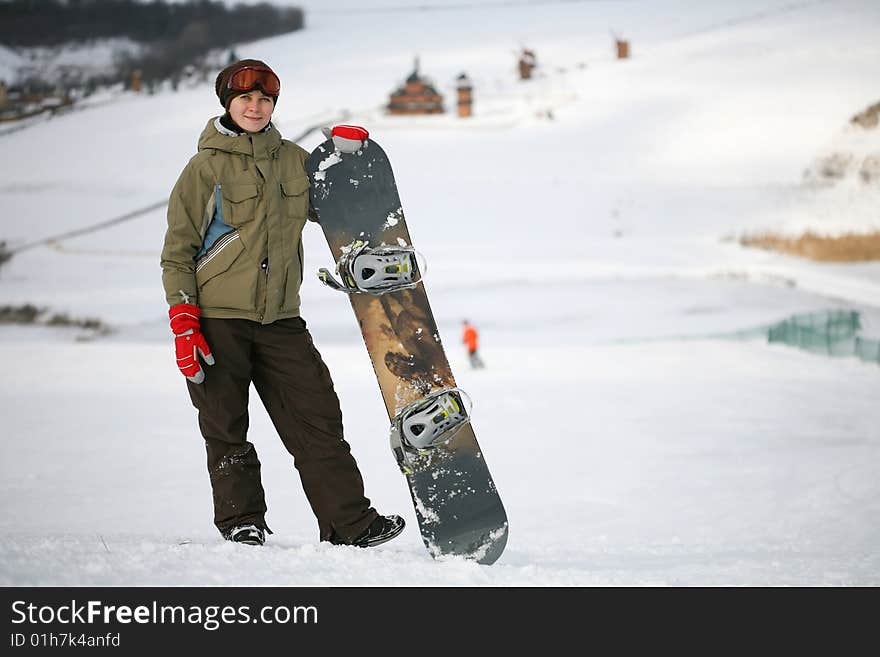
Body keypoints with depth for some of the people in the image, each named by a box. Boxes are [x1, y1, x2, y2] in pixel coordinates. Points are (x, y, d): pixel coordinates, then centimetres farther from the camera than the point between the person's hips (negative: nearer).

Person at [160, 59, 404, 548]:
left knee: (318, 419, -1)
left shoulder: (294, 160, 10)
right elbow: (178, 250, -2)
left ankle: (350, 523, 1)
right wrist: (183, 322, -12)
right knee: (226, 431, 2)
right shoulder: (206, 168, -2)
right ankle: (242, 525, 15)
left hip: (280, 317, 3)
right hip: (216, 318, -3)